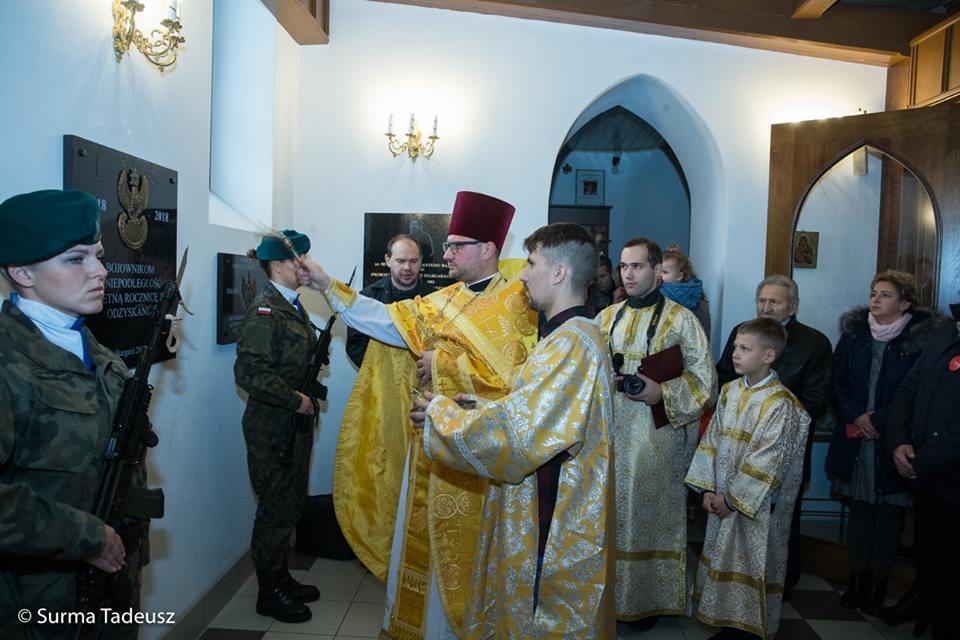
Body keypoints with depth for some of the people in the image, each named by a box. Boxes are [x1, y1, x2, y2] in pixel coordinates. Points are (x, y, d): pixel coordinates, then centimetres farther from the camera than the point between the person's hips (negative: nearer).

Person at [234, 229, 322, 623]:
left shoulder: (294, 306, 11)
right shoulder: (264, 310, -17)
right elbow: (250, 372, -25)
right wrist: (295, 399, -19)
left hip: (296, 424, 9)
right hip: (272, 428, -8)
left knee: (291, 505, 18)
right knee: (276, 509, 4)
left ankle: (281, 578, 34)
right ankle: (269, 594, 21)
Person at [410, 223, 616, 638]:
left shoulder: (571, 343, -23)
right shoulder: (571, 335, 10)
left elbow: (516, 431, -26)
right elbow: (530, 412, 14)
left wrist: (441, 413, -13)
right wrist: (474, 405, 2)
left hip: (551, 522, -9)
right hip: (544, 511, 9)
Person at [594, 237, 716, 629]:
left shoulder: (680, 320, -3)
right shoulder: (606, 317, 10)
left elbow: (704, 380, -5)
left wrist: (662, 393, -18)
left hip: (657, 436, -4)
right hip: (612, 434, 4)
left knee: (652, 514, 6)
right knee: (613, 513, 9)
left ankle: (651, 599, 23)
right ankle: (613, 595, 25)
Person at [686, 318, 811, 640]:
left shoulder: (781, 403, -17)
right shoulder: (729, 391, 3)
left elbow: (767, 462, -19)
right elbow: (711, 440, 4)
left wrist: (732, 498, -16)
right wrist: (708, 489, -2)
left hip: (756, 506, -6)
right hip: (723, 499, 7)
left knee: (752, 564, 5)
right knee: (723, 561, 16)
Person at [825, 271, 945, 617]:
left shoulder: (923, 337, -6)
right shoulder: (854, 331, 4)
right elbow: (837, 380, 5)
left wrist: (879, 420, -14)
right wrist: (855, 416, -8)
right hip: (855, 437, 3)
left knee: (889, 511, 6)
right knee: (859, 507, 12)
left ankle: (878, 582, 20)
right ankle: (858, 576, 24)